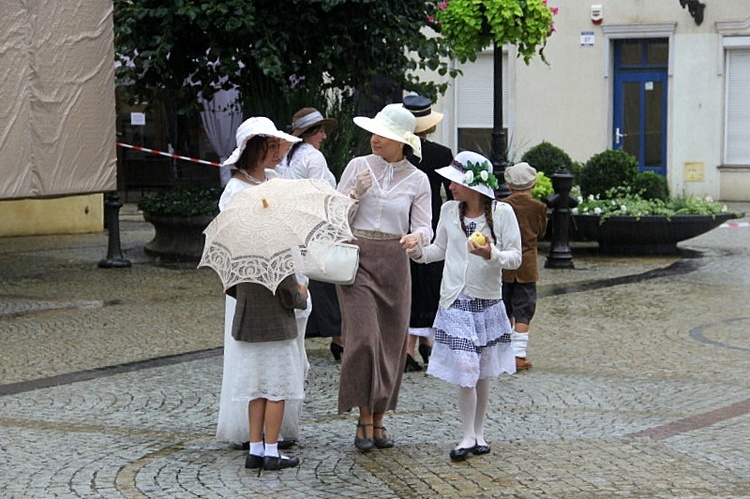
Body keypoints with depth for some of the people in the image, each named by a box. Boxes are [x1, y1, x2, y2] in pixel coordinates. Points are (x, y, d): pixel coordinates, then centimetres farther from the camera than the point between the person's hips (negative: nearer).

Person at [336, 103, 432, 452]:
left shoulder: (417, 180, 4)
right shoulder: (358, 166, 3)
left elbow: (425, 229, 2)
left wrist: (418, 236, -20)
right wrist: (356, 194, -12)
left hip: (393, 263, 2)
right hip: (356, 257, -1)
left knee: (391, 342, 4)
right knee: (363, 337, -12)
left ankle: (379, 420, 16)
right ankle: (363, 420, -3)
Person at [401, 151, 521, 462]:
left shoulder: (502, 213, -6)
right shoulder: (449, 210, 3)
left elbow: (515, 258, -6)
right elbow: (439, 250, 14)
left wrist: (491, 254, -24)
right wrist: (417, 249, -5)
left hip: (488, 302, -1)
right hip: (454, 301, 1)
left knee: (482, 372, 10)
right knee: (464, 369, -8)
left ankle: (479, 432, 24)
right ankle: (468, 437, 4)